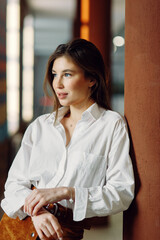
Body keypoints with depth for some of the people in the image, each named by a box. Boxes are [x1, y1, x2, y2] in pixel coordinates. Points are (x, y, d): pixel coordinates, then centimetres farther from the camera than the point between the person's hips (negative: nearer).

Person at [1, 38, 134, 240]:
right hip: (31, 224, 3)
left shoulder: (112, 125, 4)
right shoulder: (40, 125, 16)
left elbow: (123, 193, -3)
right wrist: (36, 211, -11)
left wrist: (65, 192, -13)